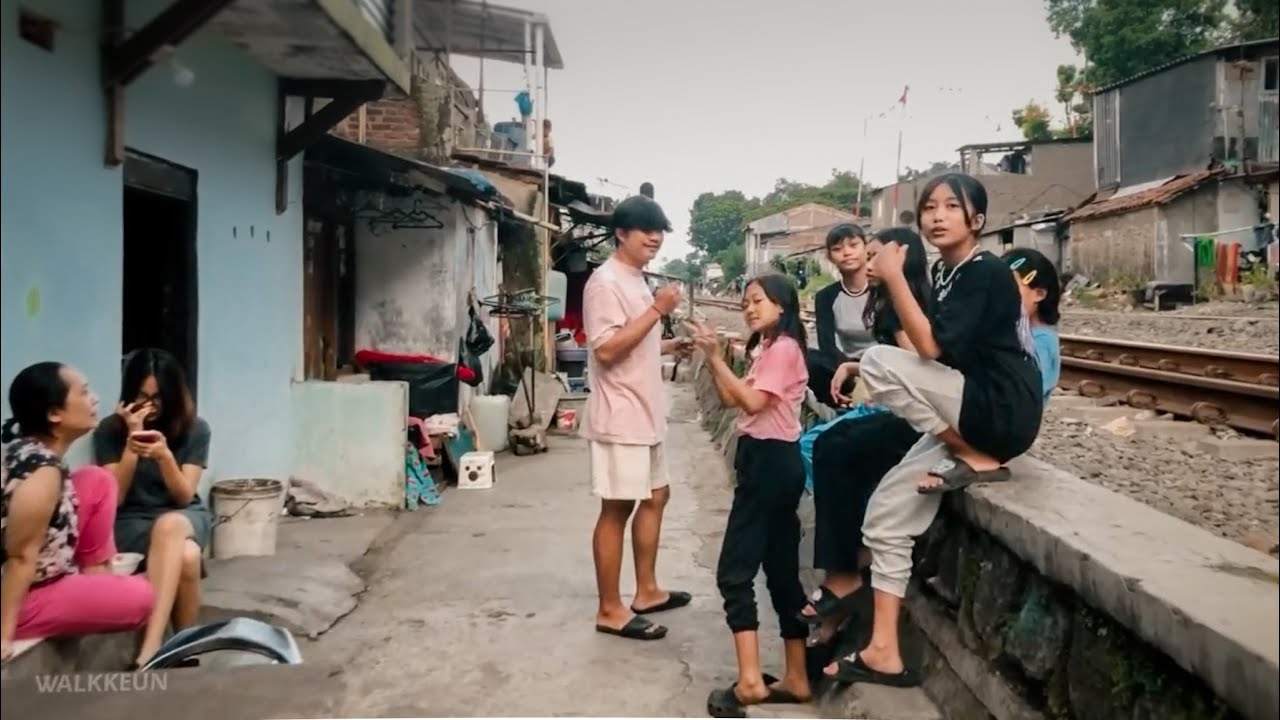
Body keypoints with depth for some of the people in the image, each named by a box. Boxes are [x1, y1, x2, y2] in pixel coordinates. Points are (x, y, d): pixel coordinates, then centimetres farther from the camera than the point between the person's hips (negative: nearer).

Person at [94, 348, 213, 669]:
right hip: (131, 521, -1)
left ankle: (150, 650, -47)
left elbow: (184, 497, -7)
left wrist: (164, 455, -26)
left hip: (185, 518, 1)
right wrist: (132, 441, -18)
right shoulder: (110, 430, -4)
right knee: (187, 556, -37)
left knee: (169, 525, -40)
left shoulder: (195, 429, -3)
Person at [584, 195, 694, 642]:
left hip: (645, 412, 10)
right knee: (617, 508, -3)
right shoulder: (606, 282, -15)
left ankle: (647, 591, 29)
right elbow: (606, 350, -24)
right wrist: (657, 311, -23)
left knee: (656, 496, 17)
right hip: (620, 416, -10)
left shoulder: (637, 281, 15)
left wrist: (668, 347, 9)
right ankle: (610, 610, 7)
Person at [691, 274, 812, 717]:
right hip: (769, 461, 11)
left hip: (770, 462, -11)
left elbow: (753, 402, -21)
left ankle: (749, 680, -15)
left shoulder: (783, 348, -11)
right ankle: (796, 678, 15)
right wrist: (711, 357, 1)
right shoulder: (770, 349, 20)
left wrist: (717, 357, -17)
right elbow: (731, 399, 14)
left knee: (734, 569, -11)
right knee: (782, 570, 10)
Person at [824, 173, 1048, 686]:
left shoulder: (985, 273, -14)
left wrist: (894, 277, -20)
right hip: (967, 419, 8)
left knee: (879, 362, -22)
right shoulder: (945, 273, 13)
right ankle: (884, 653, 5)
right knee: (886, 510, 1)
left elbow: (931, 347, -25)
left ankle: (977, 460, -10)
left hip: (1004, 412, -8)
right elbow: (931, 354, 15)